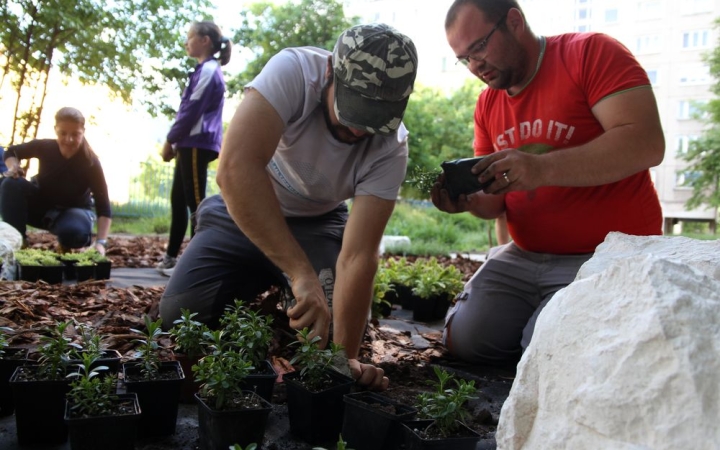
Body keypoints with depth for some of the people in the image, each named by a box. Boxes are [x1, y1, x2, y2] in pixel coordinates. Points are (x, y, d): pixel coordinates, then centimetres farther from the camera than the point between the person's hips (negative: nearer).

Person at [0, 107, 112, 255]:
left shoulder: (91, 164, -26)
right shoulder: (45, 146, -18)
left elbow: (103, 207, -29)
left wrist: (100, 242, -43)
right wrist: (14, 167, -21)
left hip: (73, 210, -3)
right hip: (41, 205, 3)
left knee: (75, 231, -39)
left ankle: (68, 247, -1)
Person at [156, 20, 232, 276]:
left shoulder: (208, 70, -10)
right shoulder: (206, 70, 22)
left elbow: (192, 110, -14)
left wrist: (169, 140, -7)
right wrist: (176, 142, 17)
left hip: (197, 144, -10)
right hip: (191, 145, 10)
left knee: (195, 202, -8)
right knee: (178, 200, 13)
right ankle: (171, 256, 22)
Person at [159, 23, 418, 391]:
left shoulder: (390, 148, -25)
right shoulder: (294, 71, -32)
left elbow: (358, 256, -27)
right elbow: (235, 168, -46)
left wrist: (346, 356, -35)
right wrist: (302, 274, -51)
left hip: (317, 223, 1)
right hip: (241, 212, -1)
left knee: (335, 321, -19)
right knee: (180, 314, -17)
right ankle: (262, 293, 14)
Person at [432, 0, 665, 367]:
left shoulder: (590, 53, -10)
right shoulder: (488, 104, 9)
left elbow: (647, 144, -23)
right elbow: (498, 200, 10)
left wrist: (543, 168, -33)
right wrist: (470, 200, -14)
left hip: (608, 254, -6)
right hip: (525, 254, 6)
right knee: (464, 341, -5)